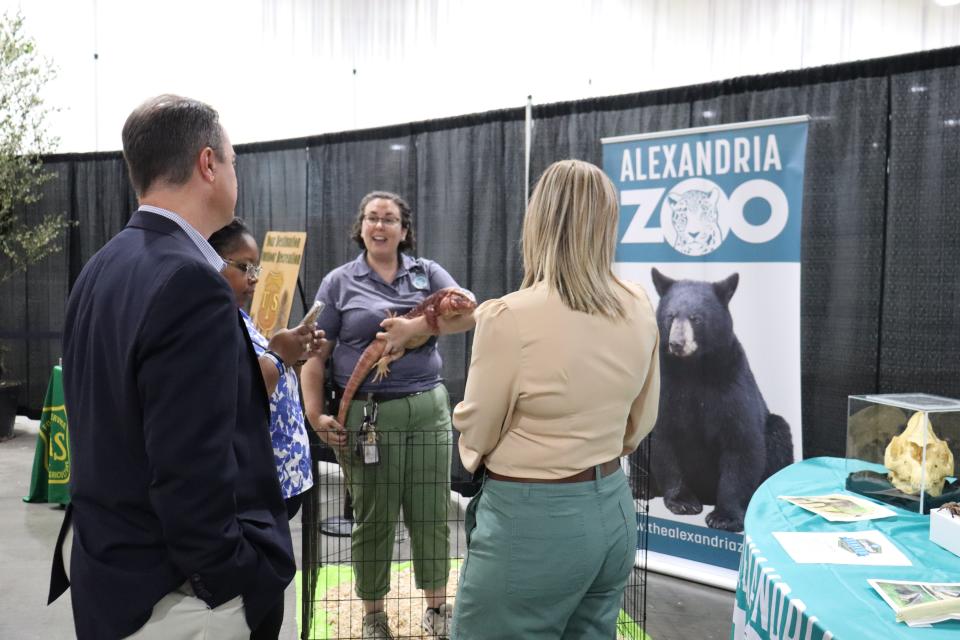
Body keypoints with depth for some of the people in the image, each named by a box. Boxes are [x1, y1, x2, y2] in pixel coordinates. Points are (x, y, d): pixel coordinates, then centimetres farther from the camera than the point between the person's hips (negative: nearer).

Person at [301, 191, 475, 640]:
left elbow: (468, 313, -8)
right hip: (366, 415, -1)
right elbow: (315, 355, 1)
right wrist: (315, 415, -10)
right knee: (373, 518, 9)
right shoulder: (339, 282, 5)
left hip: (428, 409, 2)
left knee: (431, 513, 10)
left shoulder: (426, 272, 8)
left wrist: (413, 327, -20)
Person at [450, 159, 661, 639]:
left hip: (532, 522, -6)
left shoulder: (509, 317, -21)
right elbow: (641, 423, 10)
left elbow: (475, 433, -7)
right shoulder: (639, 308, -2)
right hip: (613, 508, 7)